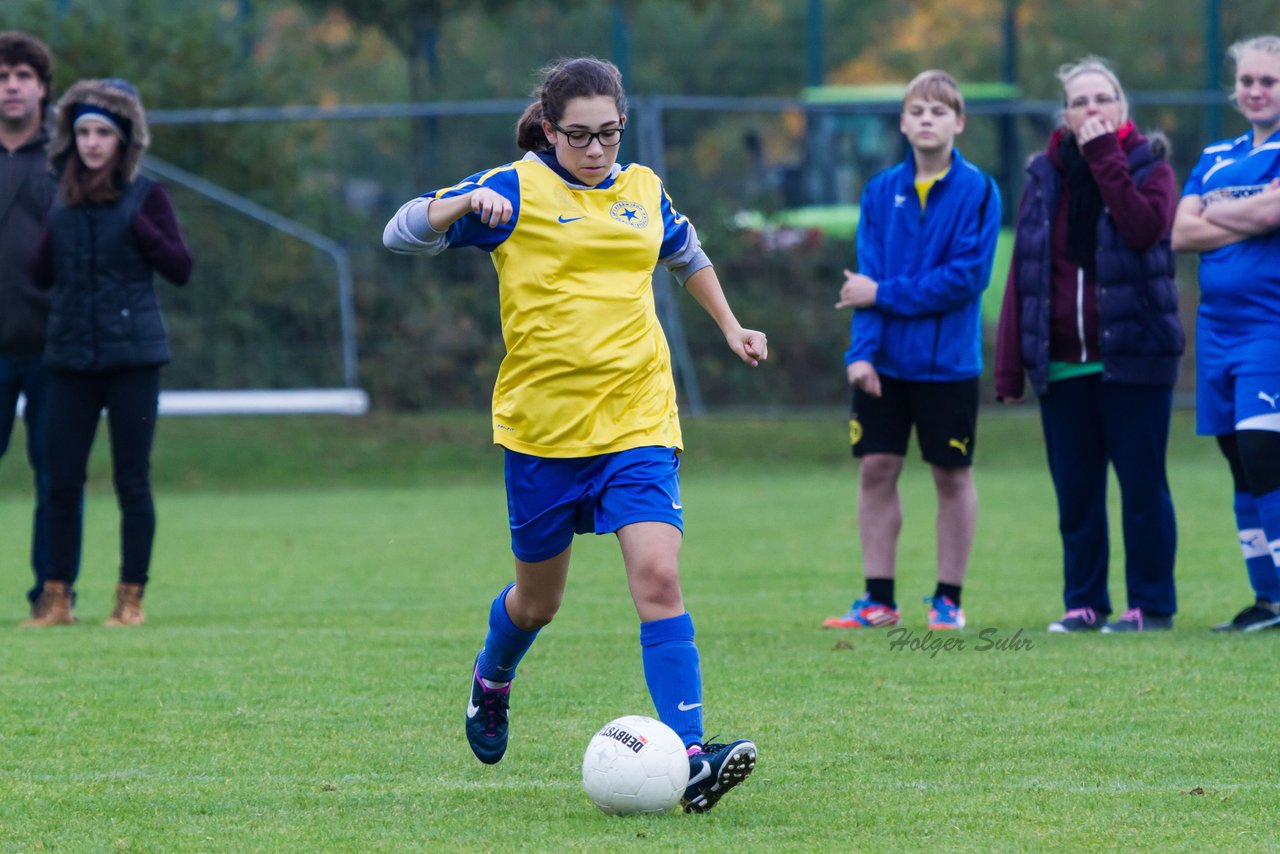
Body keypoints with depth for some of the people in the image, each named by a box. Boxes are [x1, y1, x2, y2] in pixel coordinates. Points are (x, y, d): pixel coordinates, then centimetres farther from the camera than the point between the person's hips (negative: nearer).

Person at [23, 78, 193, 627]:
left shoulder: (145, 197, -1)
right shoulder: (61, 200, 8)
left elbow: (181, 269, -6)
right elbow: (40, 276, 9)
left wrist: (141, 229, -18)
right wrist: (53, 233, -7)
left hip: (132, 355, -3)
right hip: (70, 357, 3)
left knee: (132, 482, 1)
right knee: (62, 482, 2)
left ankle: (131, 599, 8)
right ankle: (57, 599, 9)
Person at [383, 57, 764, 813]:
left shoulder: (643, 190, 10)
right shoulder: (515, 191, -3)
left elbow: (686, 255, 32)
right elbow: (401, 234, -8)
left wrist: (730, 326, 35)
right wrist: (464, 205, -25)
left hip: (638, 421, 2)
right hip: (541, 425, -2)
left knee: (658, 577, -17)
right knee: (538, 599, 14)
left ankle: (689, 758, -24)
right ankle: (492, 680, 49)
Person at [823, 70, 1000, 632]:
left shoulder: (977, 191, -6)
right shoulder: (881, 192, 4)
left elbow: (967, 275, -15)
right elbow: (868, 278, 0)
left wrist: (885, 294, -14)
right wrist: (861, 351, -13)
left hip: (948, 359, -3)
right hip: (885, 361, 3)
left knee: (952, 475, 5)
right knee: (876, 468, 3)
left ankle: (949, 599, 14)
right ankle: (879, 599, 10)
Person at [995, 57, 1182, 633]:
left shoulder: (1149, 166, 1)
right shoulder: (1045, 177, 10)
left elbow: (1145, 227, -21)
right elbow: (1022, 274, 8)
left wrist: (1107, 160, -16)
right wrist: (1009, 368, 2)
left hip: (1133, 355, -4)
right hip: (1063, 364, 4)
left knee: (1141, 486, -1)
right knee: (1074, 492, 6)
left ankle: (1151, 604, 5)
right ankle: (1084, 602, 14)